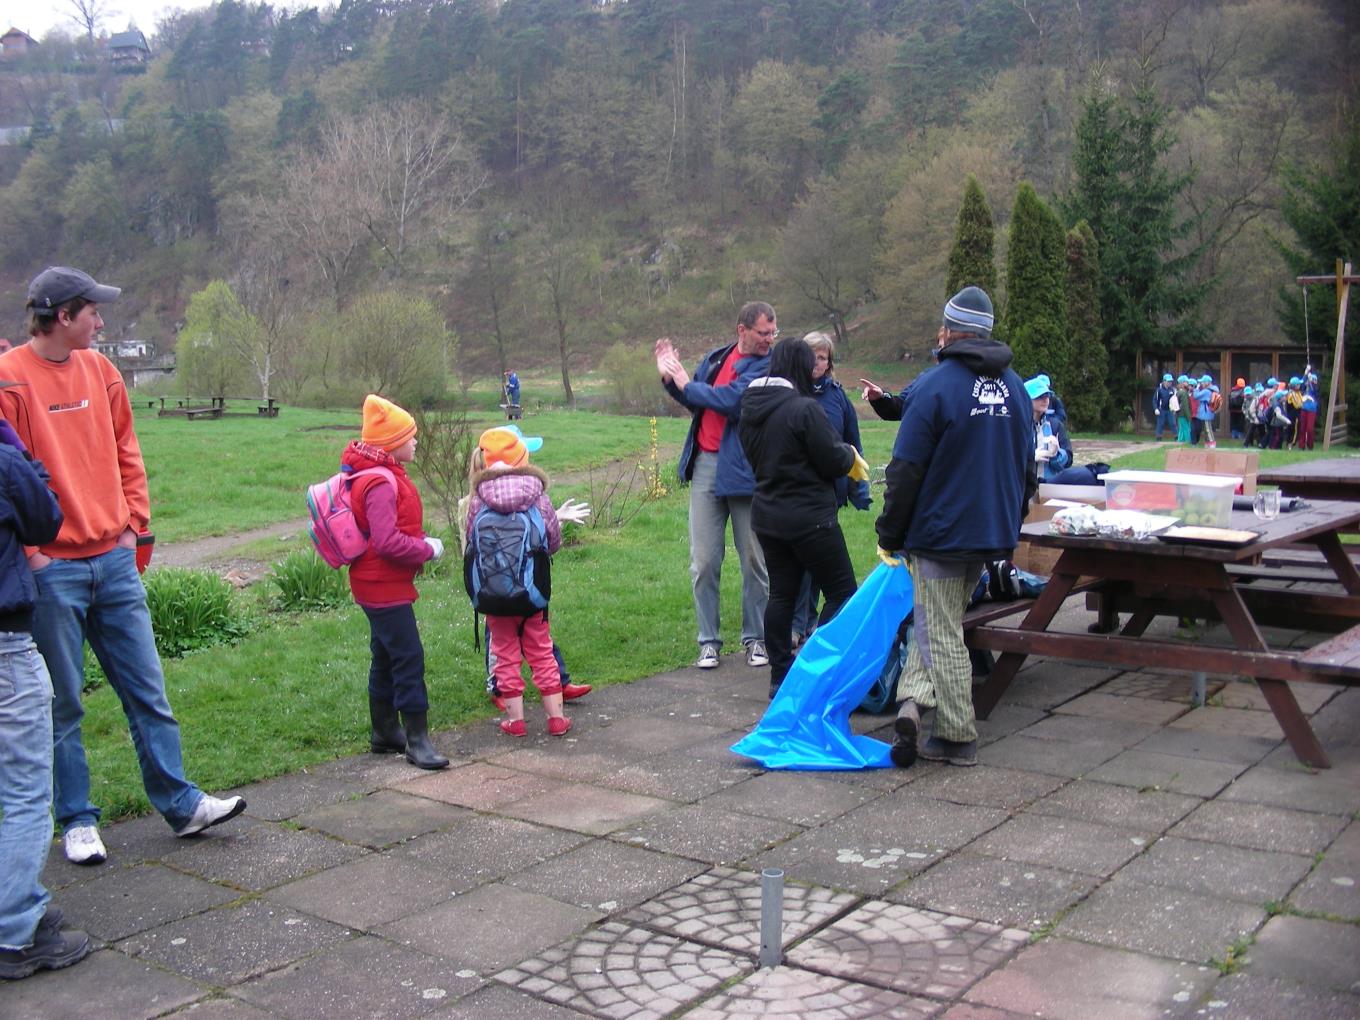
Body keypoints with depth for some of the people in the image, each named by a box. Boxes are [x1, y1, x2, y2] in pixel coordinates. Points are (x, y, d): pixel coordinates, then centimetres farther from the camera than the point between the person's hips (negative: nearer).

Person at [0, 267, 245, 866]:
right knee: (61, 705, 6)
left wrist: (133, 520, 7)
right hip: (51, 569, -5)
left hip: (114, 559, 5)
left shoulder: (99, 370, 9)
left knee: (147, 691, 9)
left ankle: (180, 804, 17)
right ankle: (76, 820, 19)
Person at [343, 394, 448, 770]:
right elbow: (387, 542, -28)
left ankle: (384, 732, 29)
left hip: (379, 584, 11)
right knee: (409, 657, -8)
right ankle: (416, 740, -2)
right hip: (384, 586, -11)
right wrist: (428, 549, -16)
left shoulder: (385, 475, 11)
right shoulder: (380, 483, -22)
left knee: (386, 656, 18)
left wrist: (422, 542, 4)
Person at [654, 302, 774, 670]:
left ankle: (755, 639, 21)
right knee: (703, 563, 5)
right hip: (705, 467, 4)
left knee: (754, 561, 8)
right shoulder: (714, 359, 11)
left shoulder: (767, 366, -8)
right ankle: (708, 641, 15)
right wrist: (670, 377, 3)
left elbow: (729, 400, -20)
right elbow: (694, 403, 19)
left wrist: (685, 383, -9)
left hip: (744, 471, -4)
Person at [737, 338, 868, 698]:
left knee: (781, 593, 13)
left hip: (767, 516, 8)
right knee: (842, 591, 4)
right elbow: (834, 461, -17)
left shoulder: (750, 408, 5)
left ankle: (780, 677, 16)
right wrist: (851, 456, 7)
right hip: (809, 518, -8)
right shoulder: (805, 408, -20)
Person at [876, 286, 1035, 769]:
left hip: (940, 533, -6)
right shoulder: (1015, 387, 8)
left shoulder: (935, 386, -13)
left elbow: (906, 471, -13)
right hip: (994, 533, 7)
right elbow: (1027, 468, 16)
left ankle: (958, 737, -1)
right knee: (940, 620, 18)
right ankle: (914, 700, 10)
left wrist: (889, 535, -4)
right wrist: (1011, 526, 26)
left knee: (941, 633, 0)